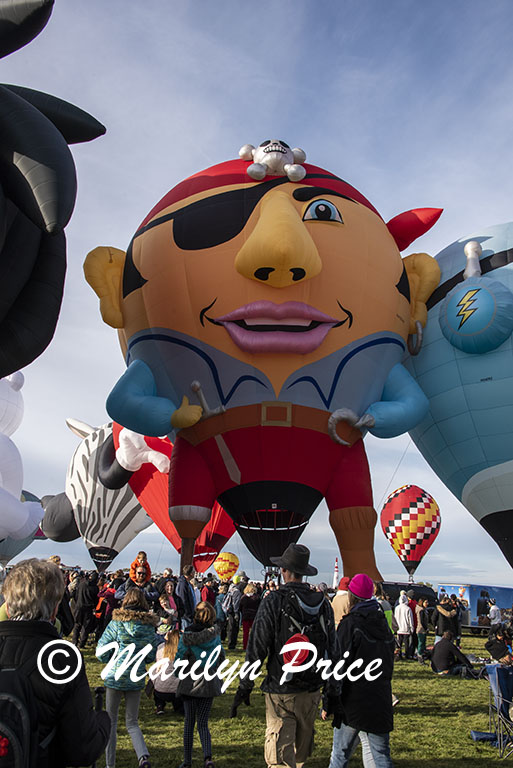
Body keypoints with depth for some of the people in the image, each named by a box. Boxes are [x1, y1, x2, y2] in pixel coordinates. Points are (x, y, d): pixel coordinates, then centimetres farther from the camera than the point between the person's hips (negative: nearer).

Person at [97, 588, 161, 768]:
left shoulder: (116, 623, -8)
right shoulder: (149, 626, -1)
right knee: (132, 723, 13)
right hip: (136, 678, 3)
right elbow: (152, 656, 3)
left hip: (115, 676, -2)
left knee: (111, 721, 15)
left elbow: (101, 652, -6)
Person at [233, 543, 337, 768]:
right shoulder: (323, 603, 0)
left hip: (281, 692, -5)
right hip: (312, 690, 5)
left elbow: (257, 648, -12)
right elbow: (332, 650, 6)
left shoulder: (273, 601, -14)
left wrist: (244, 687, -3)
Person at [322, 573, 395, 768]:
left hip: (353, 701, -5)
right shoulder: (383, 624, 6)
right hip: (381, 699, 5)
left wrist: (328, 704, -8)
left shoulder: (350, 624, -13)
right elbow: (389, 663, 15)